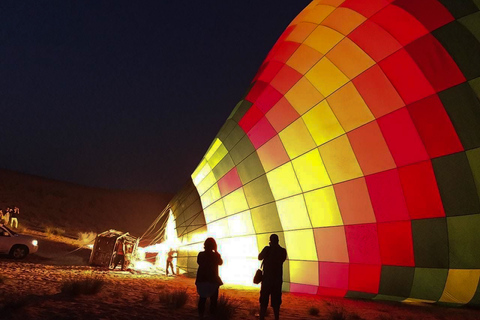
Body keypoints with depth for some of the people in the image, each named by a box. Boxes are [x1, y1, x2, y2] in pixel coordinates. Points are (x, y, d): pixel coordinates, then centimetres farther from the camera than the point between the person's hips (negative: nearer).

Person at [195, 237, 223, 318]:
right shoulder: (216, 255, -14)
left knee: (202, 298, 15)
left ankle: (201, 315, 16)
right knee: (213, 299, 8)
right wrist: (216, 251, 6)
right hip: (213, 280, -3)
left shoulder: (200, 254, -7)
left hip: (202, 280, 3)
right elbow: (220, 262, 7)